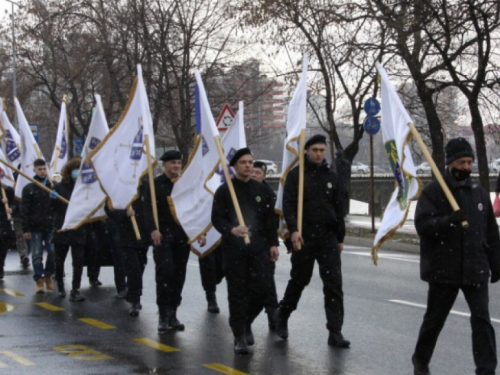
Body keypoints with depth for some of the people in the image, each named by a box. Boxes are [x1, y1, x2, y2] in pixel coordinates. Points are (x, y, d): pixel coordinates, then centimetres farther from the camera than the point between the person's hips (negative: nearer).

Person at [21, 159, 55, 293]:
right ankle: (39, 280, 7)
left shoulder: (53, 186, 6)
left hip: (51, 227, 1)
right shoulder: (28, 189, 1)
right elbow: (25, 210, -2)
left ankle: (48, 276, 19)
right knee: (37, 255, 0)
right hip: (35, 228, -1)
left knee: (53, 252, 0)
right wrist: (25, 229, -8)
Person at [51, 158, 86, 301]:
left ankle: (75, 291, -1)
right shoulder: (59, 187, -2)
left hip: (79, 230, 0)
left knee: (78, 261, -4)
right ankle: (60, 286, 31)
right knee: (59, 260, 11)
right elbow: (53, 208, -3)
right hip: (61, 229, 0)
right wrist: (53, 198, -21)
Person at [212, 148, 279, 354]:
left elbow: (270, 219, 13)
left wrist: (273, 243, 7)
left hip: (258, 248, 3)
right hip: (233, 248, -3)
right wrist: (232, 230, -24)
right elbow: (217, 218, -5)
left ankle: (245, 322, 23)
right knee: (237, 292, -1)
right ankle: (240, 336, 7)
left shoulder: (261, 189, 12)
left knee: (262, 288, -2)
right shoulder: (224, 191, 1)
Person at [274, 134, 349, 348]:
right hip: (304, 236, -3)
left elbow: (338, 208, 17)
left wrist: (340, 238, 16)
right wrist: (293, 229, -22)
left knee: (334, 283, -6)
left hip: (328, 237, 3)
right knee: (299, 280, 8)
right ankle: (282, 316, 33)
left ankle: (335, 332, -6)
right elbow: (288, 204, -8)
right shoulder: (296, 175, 0)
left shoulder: (331, 176, 12)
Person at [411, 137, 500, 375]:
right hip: (443, 270, -3)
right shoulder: (433, 192, -5)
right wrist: (449, 221, -31)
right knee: (435, 318, 12)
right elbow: (422, 224, -16)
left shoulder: (480, 194, 9)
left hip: (475, 270, 3)